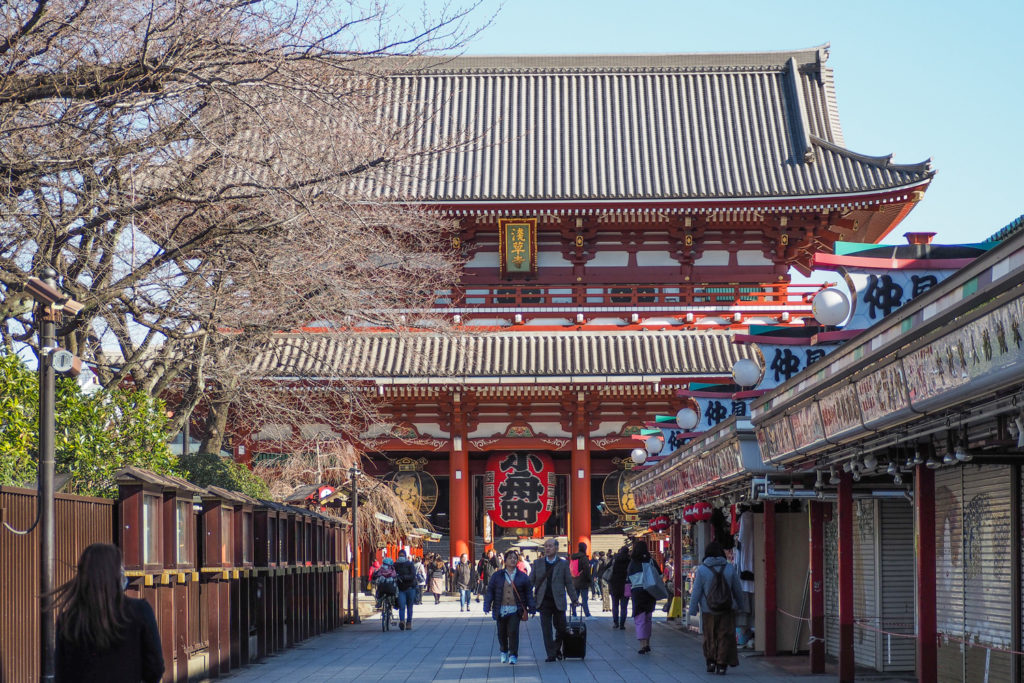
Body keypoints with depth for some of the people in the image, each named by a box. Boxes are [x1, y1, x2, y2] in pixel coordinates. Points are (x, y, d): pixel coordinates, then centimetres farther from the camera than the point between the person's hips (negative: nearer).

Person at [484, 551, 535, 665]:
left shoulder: (523, 576, 7)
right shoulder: (496, 576, 7)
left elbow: (528, 593, 9)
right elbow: (490, 591, 7)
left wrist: (531, 606, 2)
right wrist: (487, 605, -2)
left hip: (515, 610, -1)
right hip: (501, 610, 1)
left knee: (513, 631, -11)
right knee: (502, 633, 8)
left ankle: (513, 655, -3)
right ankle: (504, 652, 31)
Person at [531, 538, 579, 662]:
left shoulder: (563, 564, 3)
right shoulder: (538, 563, 7)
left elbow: (569, 583, 5)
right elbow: (530, 581, 7)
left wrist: (574, 599, 1)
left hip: (558, 601, 0)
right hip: (544, 601, 0)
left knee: (561, 628, 5)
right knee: (546, 629, -1)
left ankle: (557, 649, 29)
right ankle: (551, 654, 4)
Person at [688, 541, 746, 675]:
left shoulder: (702, 569, -6)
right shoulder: (730, 568, -1)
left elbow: (696, 592, -5)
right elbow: (738, 590, 7)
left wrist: (692, 610, 1)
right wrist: (741, 606, 20)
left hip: (708, 611, 0)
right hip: (727, 610, 0)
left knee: (710, 638, 14)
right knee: (725, 637, 4)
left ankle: (710, 662, 11)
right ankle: (721, 664, 0)